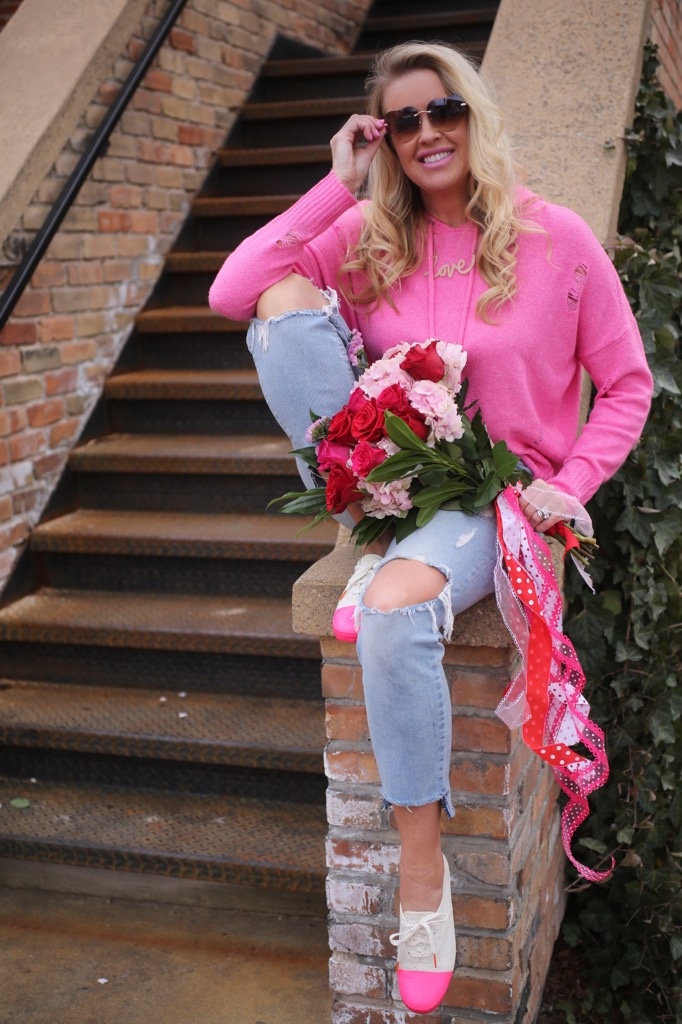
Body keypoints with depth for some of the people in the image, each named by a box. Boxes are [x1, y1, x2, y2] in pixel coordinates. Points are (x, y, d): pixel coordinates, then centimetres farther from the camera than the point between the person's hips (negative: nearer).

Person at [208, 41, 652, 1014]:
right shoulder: (369, 237, 3)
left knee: (394, 607, -37)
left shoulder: (556, 238, -5)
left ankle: (423, 865, -15)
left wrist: (568, 489, -11)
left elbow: (628, 384, 2)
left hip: (495, 492, -3)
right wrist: (339, 186, -7)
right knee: (286, 296, -16)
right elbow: (230, 293, -9)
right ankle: (373, 532, -11)